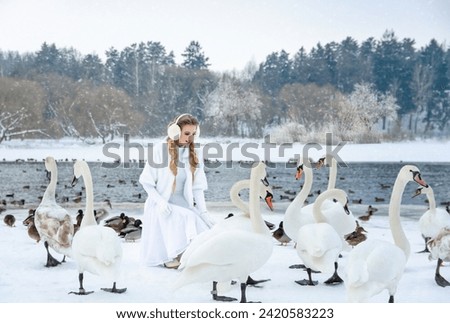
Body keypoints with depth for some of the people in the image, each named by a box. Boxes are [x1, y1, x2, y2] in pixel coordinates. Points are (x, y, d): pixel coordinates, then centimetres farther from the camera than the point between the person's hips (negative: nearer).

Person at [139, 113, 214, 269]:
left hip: (184, 204, 3)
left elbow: (197, 187, 3)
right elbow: (146, 182, -4)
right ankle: (170, 256, -1)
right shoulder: (160, 149, -7)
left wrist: (204, 212, -7)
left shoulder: (194, 153, 4)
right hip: (162, 206, -3)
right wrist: (160, 202, -17)